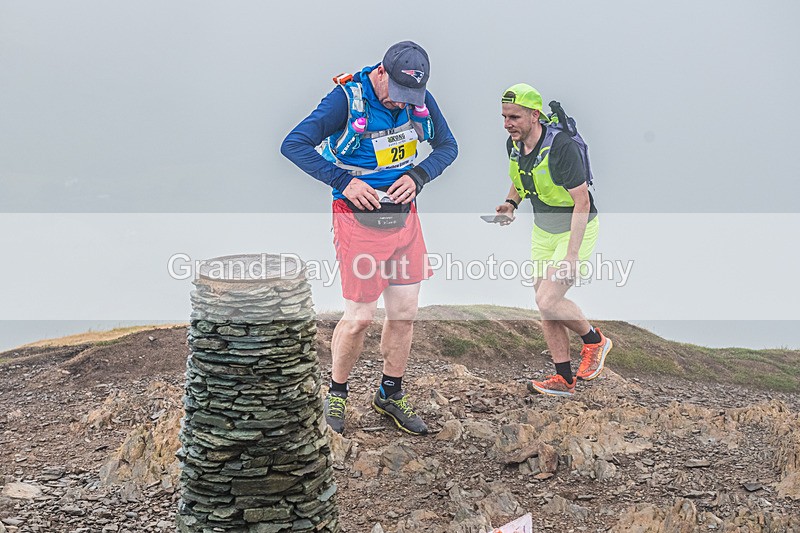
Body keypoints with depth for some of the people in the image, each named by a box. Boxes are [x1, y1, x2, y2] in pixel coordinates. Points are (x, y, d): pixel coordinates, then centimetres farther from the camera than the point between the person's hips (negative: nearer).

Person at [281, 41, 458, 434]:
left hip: (404, 216, 5)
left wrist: (418, 176, -7)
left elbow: (447, 146, 12)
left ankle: (390, 395, 26)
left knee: (405, 313, 8)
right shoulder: (347, 98, -16)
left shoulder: (421, 99, -1)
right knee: (359, 317, -2)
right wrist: (343, 180, -24)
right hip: (359, 217, -5)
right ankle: (336, 393, 22)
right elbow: (293, 145, -17)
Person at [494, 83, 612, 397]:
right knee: (544, 303, 6)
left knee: (548, 302, -17)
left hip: (576, 229, -8)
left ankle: (594, 341, 12)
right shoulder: (513, 144, -4)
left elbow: (582, 202, -25)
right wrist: (511, 203, -5)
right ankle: (564, 379, 17)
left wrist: (572, 255, -29)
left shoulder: (561, 146, -27)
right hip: (543, 229, 8)